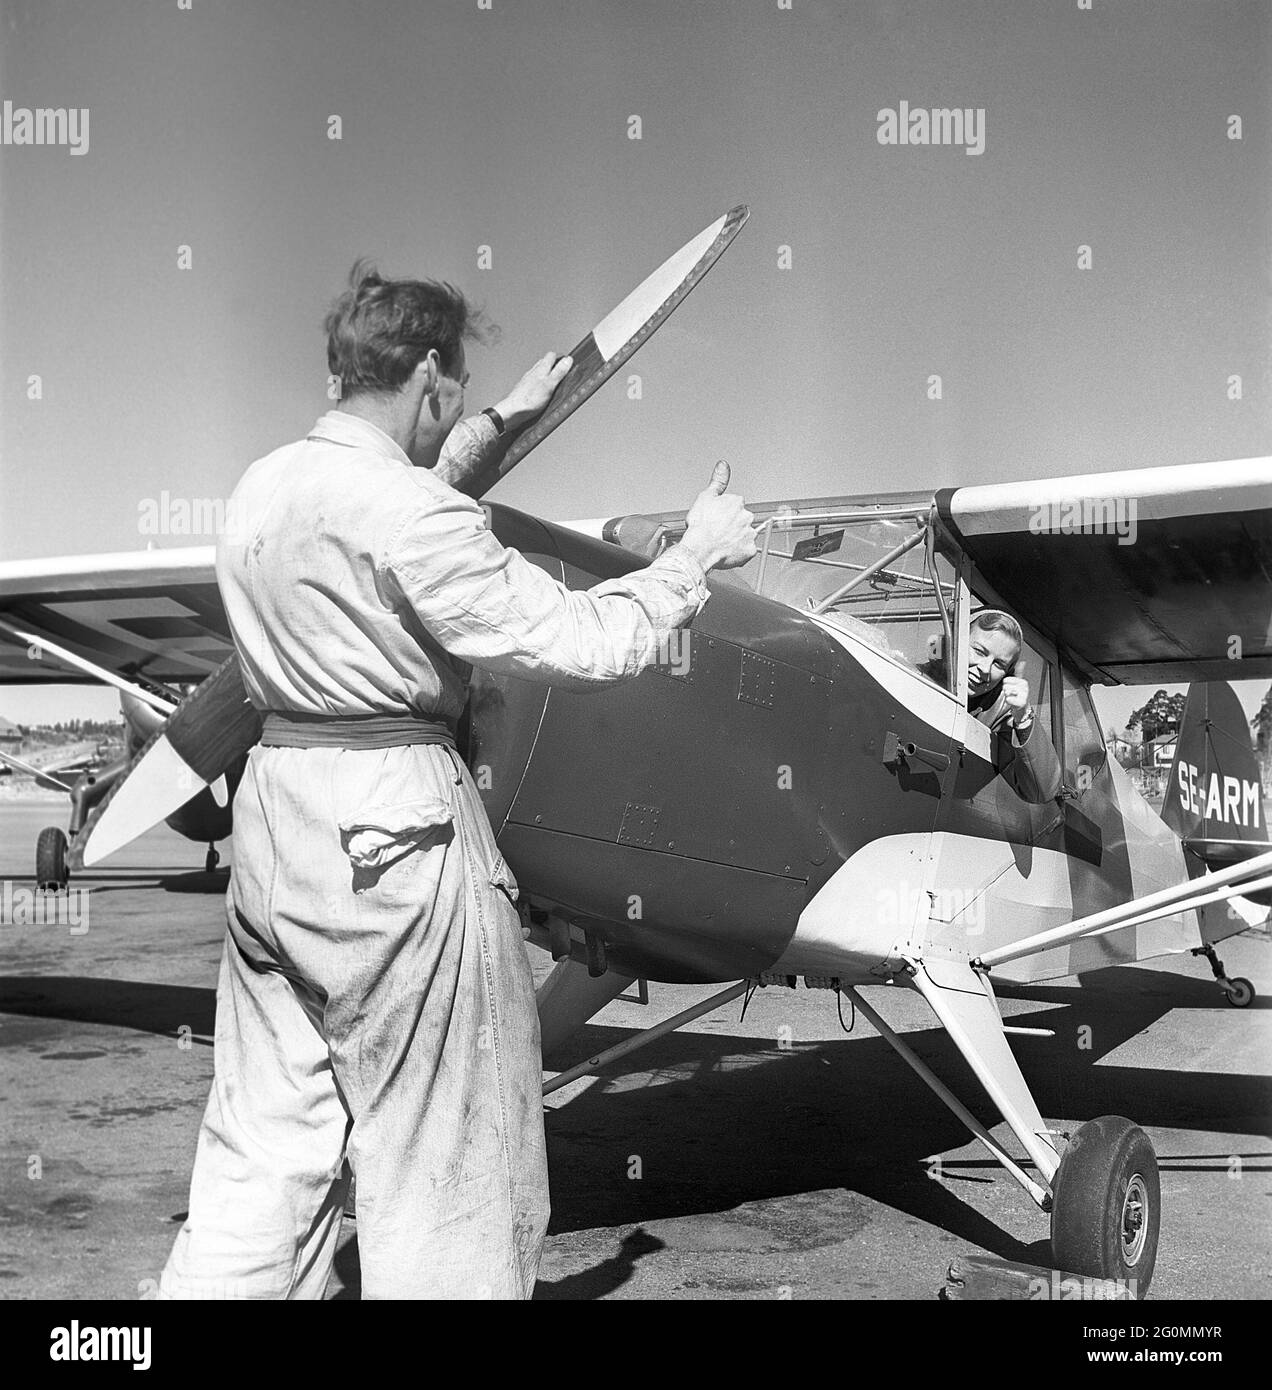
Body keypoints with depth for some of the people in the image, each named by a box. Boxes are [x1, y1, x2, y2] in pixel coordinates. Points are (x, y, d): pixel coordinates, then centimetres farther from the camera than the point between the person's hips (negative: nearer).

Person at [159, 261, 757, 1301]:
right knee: (443, 1156, 7)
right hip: (393, 829, -9)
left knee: (269, 1139, 18)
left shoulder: (268, 485, 9)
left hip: (274, 801, 9)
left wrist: (504, 423, 36)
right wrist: (698, 554, -2)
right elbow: (581, 642, -17)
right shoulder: (404, 514, -17)